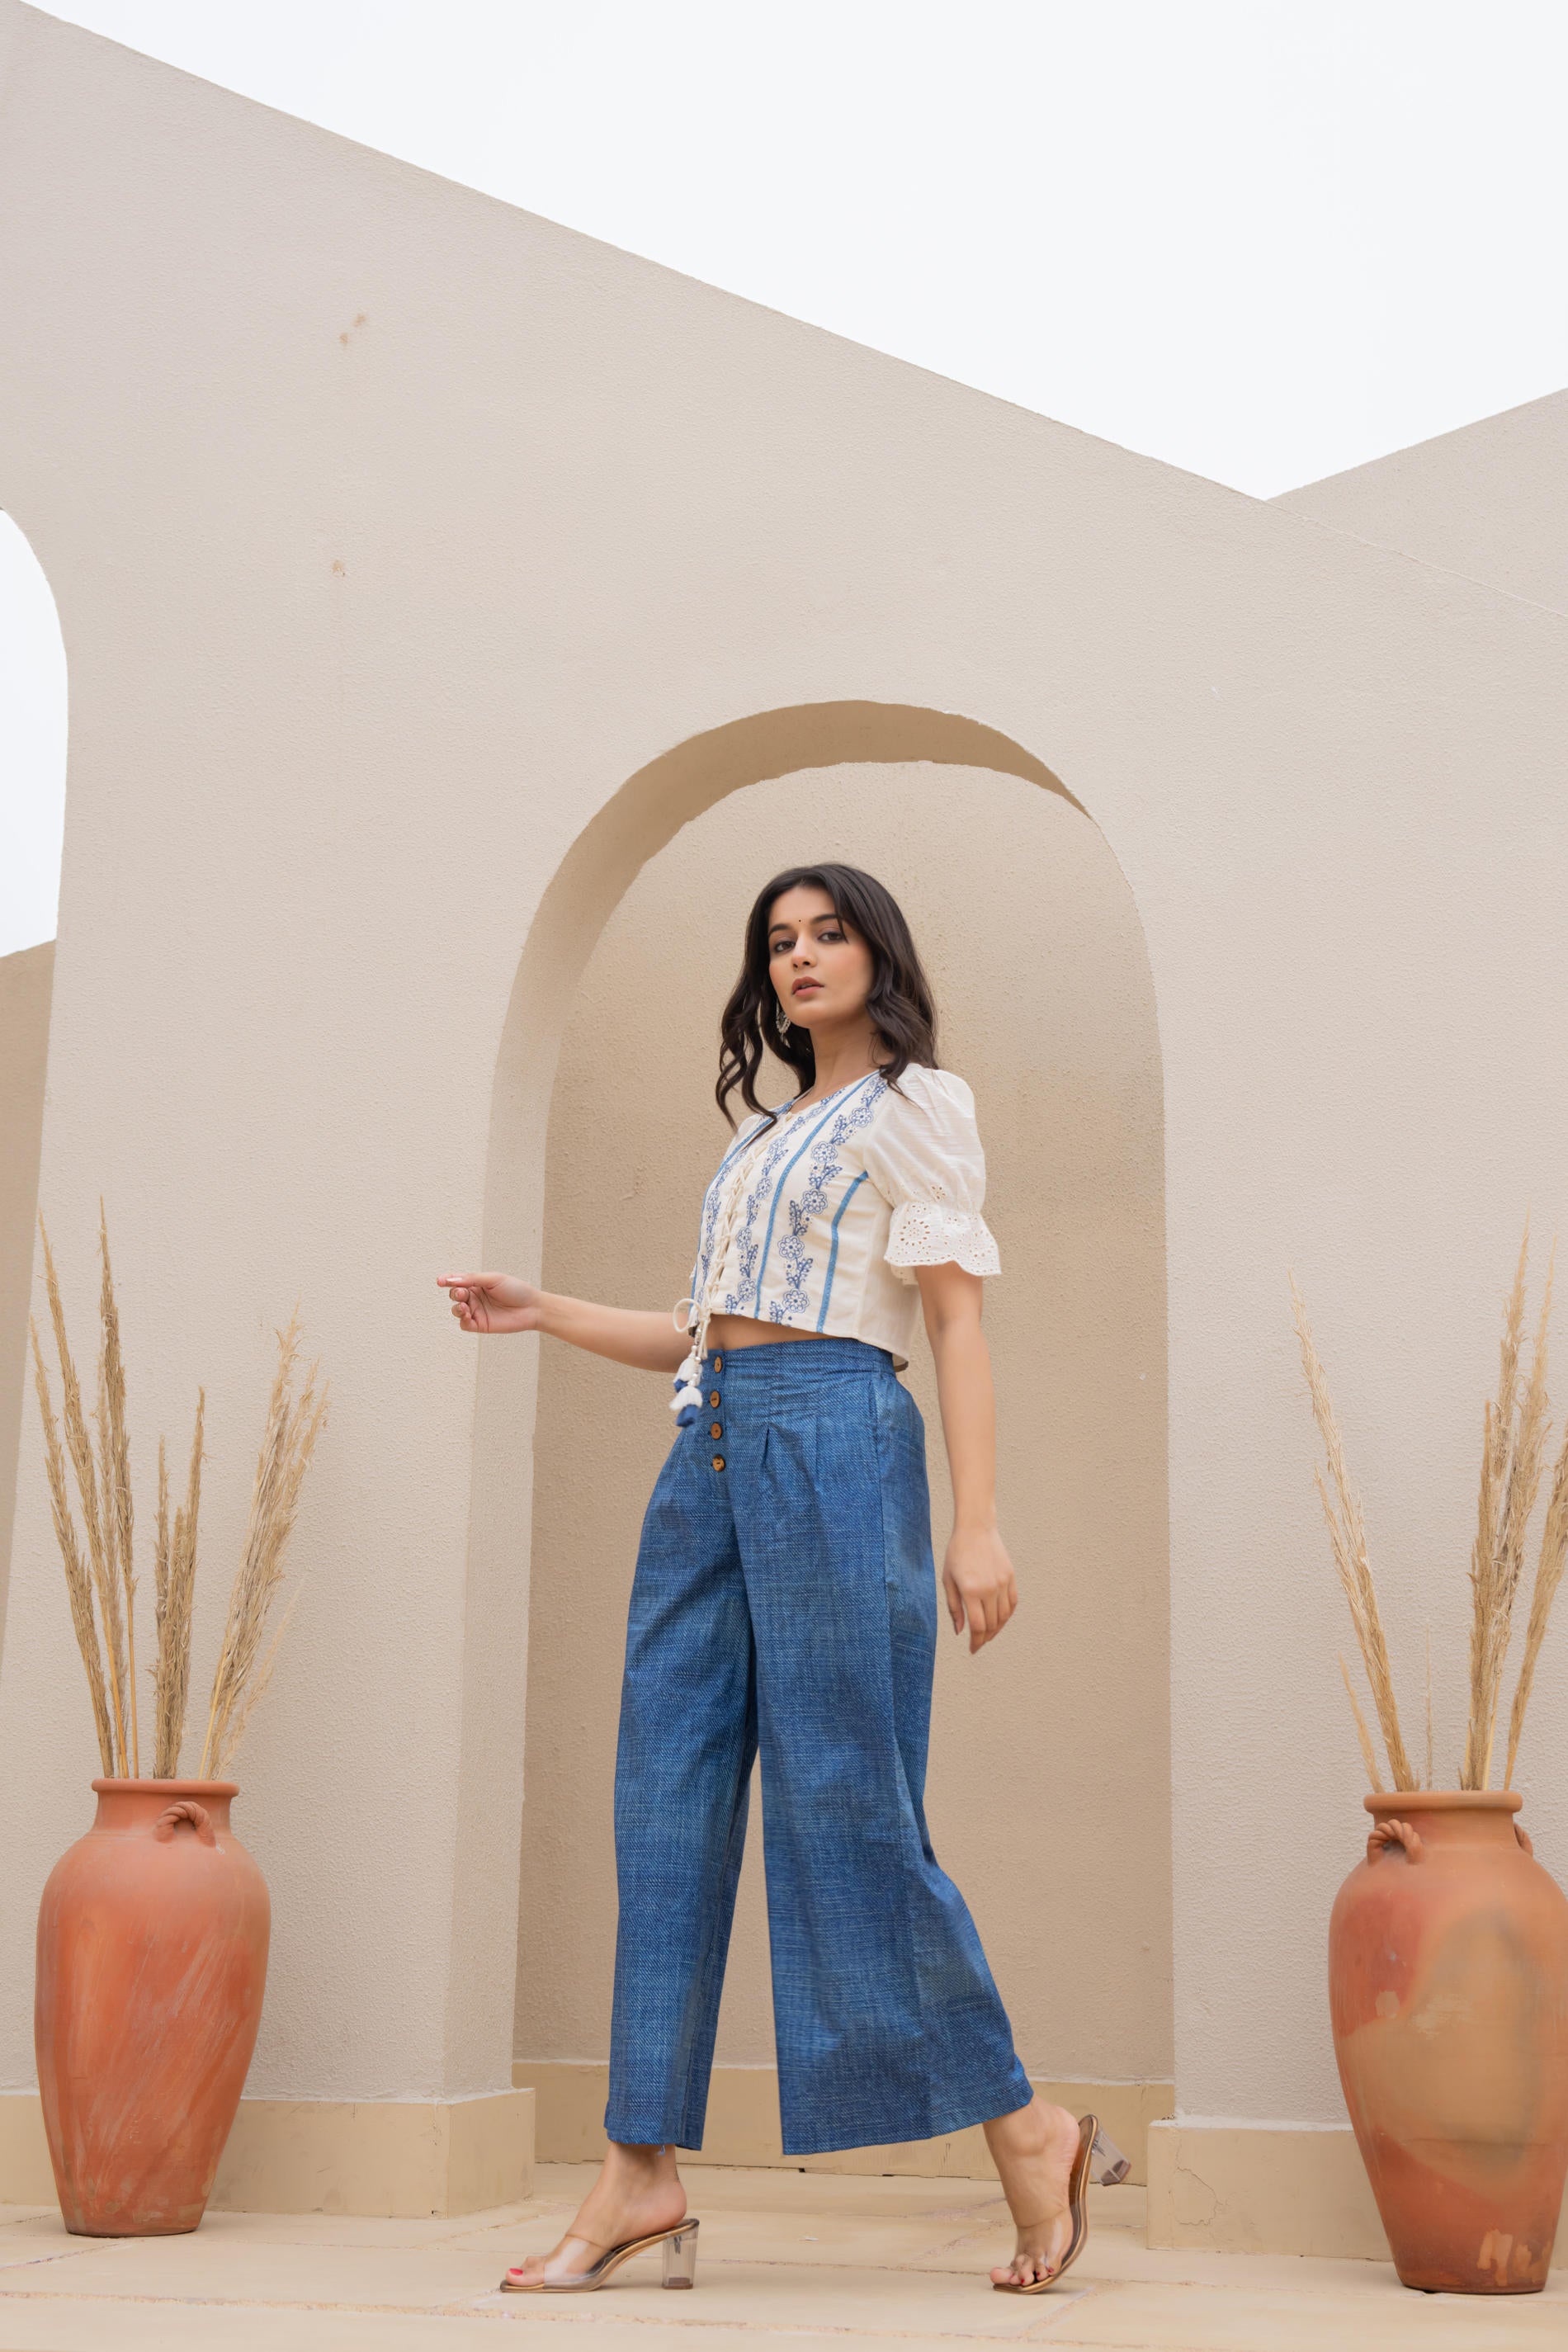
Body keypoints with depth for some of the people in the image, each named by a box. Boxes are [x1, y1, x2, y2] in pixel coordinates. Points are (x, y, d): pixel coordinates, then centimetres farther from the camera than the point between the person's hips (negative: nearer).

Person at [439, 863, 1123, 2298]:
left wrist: (976, 1521, -13)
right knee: (668, 1798, 0)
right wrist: (546, 1314, 16)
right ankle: (643, 2176, 2)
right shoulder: (765, 1134, 26)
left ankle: (1025, 2130, 5)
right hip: (710, 1454, 8)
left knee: (844, 1798, -8)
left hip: (831, 1441, -7)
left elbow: (959, 1320, -4)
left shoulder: (918, 1105, 5)